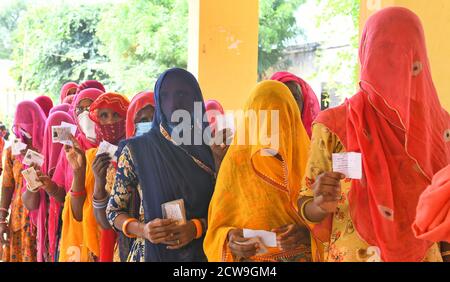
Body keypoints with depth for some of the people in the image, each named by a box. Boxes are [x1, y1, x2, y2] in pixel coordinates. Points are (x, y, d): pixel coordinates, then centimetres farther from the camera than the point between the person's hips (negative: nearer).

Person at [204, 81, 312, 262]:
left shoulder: (308, 159, -5)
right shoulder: (236, 162, -8)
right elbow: (219, 228, -6)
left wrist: (307, 232, -23)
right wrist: (230, 241, -26)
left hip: (303, 255, 1)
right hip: (250, 257, -1)